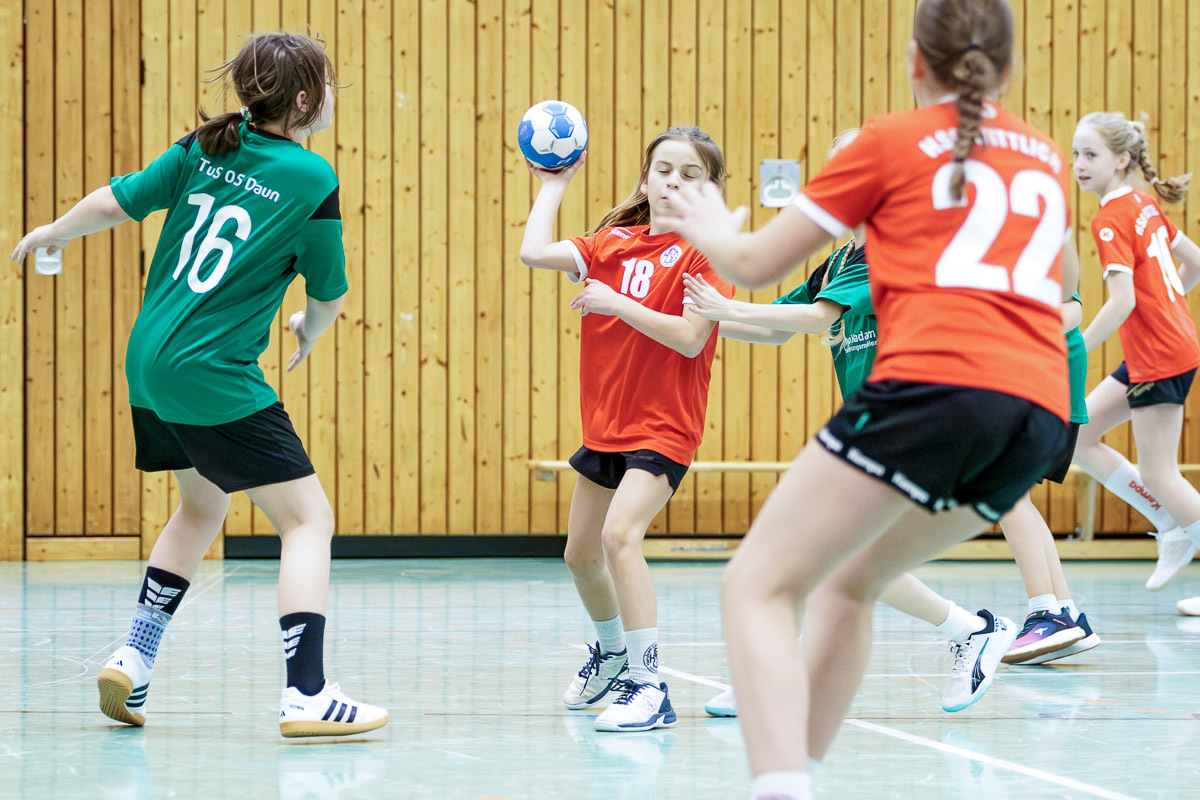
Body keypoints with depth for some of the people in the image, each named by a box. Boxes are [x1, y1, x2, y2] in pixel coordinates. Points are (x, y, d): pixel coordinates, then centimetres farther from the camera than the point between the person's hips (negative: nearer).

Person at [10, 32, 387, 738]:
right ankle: (307, 695, -14)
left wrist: (51, 234, 25)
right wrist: (310, 333, 22)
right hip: (216, 376, -8)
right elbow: (330, 294, -1)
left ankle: (133, 661, 26)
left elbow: (115, 203, 6)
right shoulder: (313, 179, -10)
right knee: (309, 520, -3)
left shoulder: (206, 148, 6)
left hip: (150, 361, 8)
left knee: (203, 505, 28)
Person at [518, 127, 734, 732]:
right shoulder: (614, 243, 4)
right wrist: (553, 183, 0)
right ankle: (611, 651, 48)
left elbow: (690, 338, -21)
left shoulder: (704, 252, -11)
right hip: (605, 425, 7)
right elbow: (534, 252, -8)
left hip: (664, 429, -7)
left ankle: (647, 686, -26)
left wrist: (617, 304, -22)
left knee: (619, 533, -28)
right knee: (581, 553, 19)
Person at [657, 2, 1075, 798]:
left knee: (759, 586, -7)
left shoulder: (892, 142, 10)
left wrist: (710, 229, 39)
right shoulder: (1047, 156, 24)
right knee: (848, 583, 25)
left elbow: (755, 265, 16)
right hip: (1042, 414, 6)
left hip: (933, 385, -6)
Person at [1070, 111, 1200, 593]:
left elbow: (1122, 302, -24)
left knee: (1157, 475, -2)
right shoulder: (1146, 207, 9)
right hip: (1161, 350, 9)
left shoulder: (1111, 220, -16)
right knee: (1075, 438, 12)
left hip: (1160, 358, -9)